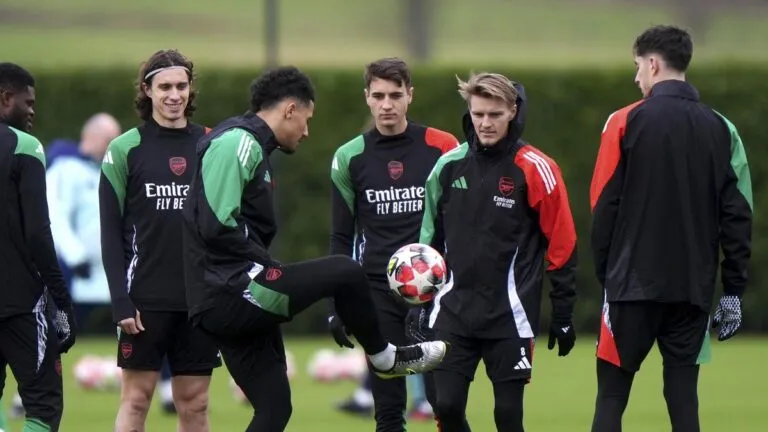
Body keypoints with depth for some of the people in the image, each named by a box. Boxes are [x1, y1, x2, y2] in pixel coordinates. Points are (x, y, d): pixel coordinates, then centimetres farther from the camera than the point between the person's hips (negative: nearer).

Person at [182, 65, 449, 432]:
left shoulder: (251, 146, 21)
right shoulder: (238, 142, -11)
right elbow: (216, 224, -21)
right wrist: (268, 265, -11)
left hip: (225, 306, 11)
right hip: (231, 292, -11)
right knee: (345, 273, -6)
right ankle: (384, 357, 15)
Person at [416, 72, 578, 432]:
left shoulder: (535, 169, -7)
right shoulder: (449, 166, 5)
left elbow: (562, 246, -4)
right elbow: (431, 239, 15)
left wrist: (563, 313, -3)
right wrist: (424, 303, 12)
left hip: (510, 316, -3)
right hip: (454, 311, 3)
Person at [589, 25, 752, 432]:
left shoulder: (627, 122, -5)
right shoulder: (719, 129, 5)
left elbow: (604, 206, -6)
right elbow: (737, 214, 4)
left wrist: (604, 269, 5)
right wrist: (734, 289, 8)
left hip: (635, 282, -3)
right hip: (694, 287, 3)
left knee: (612, 394, 2)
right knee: (683, 395, 7)